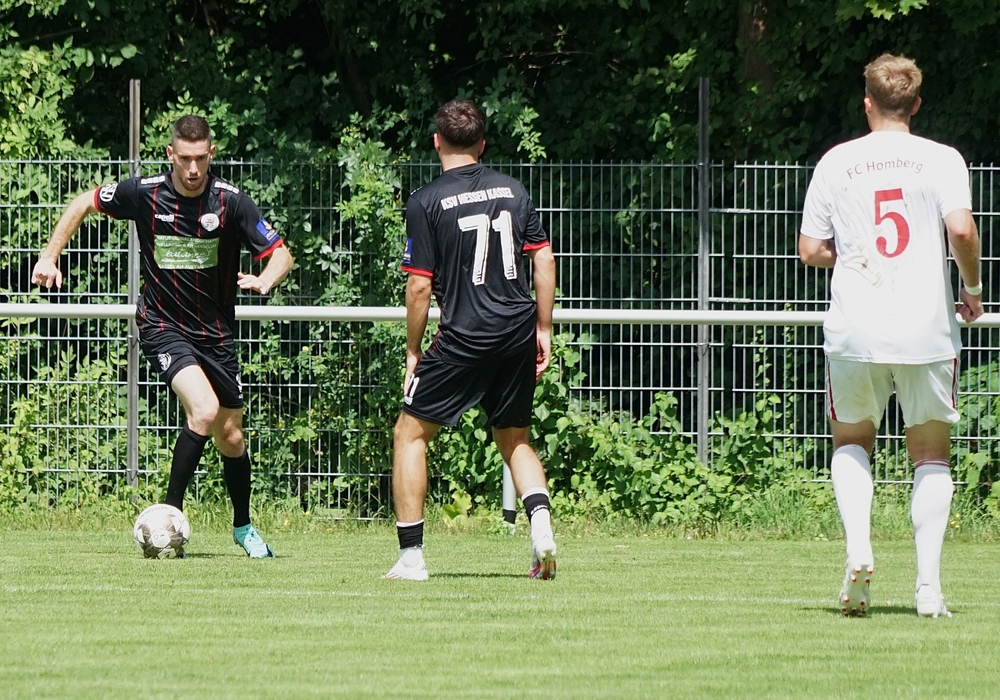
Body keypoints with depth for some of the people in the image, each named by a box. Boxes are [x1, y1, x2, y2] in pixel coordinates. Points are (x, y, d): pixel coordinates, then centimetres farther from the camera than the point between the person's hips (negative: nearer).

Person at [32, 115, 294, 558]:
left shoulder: (230, 202, -12)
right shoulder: (144, 193, -12)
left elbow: (280, 254, -7)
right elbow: (85, 204, 5)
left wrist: (264, 280, -29)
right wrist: (50, 256, 1)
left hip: (215, 333, 3)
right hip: (163, 326, -2)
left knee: (230, 438, 10)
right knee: (204, 409, -27)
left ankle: (243, 527, 35)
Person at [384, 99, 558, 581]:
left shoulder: (428, 202, -6)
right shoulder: (512, 190, 7)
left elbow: (420, 286, -7)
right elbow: (544, 259, 6)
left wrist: (413, 351, 3)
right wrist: (543, 329, 13)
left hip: (464, 337, -5)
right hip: (518, 330, 5)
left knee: (410, 433, 8)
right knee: (514, 439, 20)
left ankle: (411, 556, 2)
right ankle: (541, 524, -5)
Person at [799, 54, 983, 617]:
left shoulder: (836, 163, 6)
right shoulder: (941, 160, 0)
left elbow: (811, 251, 5)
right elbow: (961, 229, -14)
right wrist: (973, 288, 2)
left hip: (855, 331, 1)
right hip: (928, 329, -1)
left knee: (852, 441, 20)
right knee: (931, 454, 11)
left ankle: (858, 547, -5)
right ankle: (929, 584, -1)